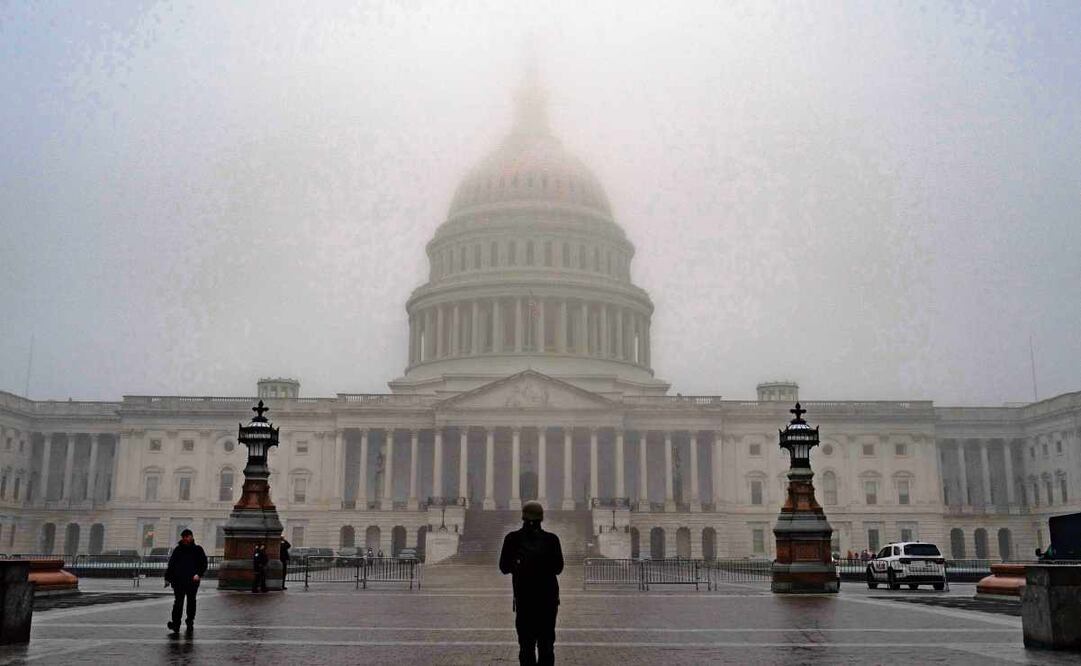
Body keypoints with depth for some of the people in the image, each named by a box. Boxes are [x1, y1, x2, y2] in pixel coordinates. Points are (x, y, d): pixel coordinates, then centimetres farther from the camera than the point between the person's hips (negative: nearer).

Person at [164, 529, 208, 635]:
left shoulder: (198, 549, 5)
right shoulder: (177, 549, 8)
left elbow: (203, 564, 4)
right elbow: (170, 564, 9)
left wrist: (198, 574, -12)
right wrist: (168, 578, 1)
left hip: (192, 581, 0)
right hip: (178, 581, 0)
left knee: (191, 602, 9)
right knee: (178, 602, -8)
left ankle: (190, 621, 22)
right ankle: (176, 624, -11)